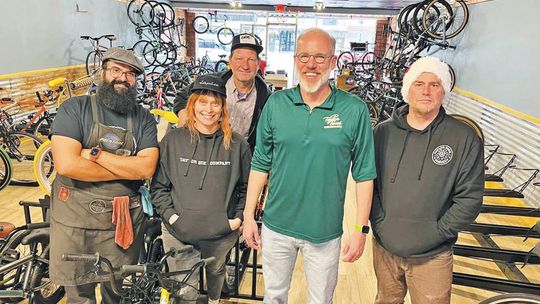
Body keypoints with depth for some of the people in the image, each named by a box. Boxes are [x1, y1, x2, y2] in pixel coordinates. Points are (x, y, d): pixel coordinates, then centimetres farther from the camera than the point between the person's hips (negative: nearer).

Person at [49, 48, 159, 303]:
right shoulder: (75, 109, -5)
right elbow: (66, 164, -18)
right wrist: (127, 169, -13)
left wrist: (95, 154, -17)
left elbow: (147, 168, -12)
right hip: (74, 217, -2)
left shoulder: (143, 119, 2)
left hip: (122, 220, 2)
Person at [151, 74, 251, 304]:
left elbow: (246, 187, 4)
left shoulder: (237, 145, -4)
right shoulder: (172, 140, -4)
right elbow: (159, 185, 1)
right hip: (178, 233, -1)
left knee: (216, 271, 27)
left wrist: (239, 217, -5)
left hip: (222, 233, 2)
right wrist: (170, 215, -9)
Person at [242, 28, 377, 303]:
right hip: (276, 226, 2)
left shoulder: (354, 110, -10)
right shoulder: (276, 103, -5)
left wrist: (361, 229, -6)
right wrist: (248, 215, 0)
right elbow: (260, 163, 1)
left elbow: (364, 174, -5)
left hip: (325, 232, -1)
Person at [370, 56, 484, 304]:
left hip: (431, 256, -2)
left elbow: (470, 198, -8)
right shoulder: (384, 131, -1)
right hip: (384, 248, 3)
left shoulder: (465, 138, -7)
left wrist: (435, 233, -12)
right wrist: (378, 221, -7)